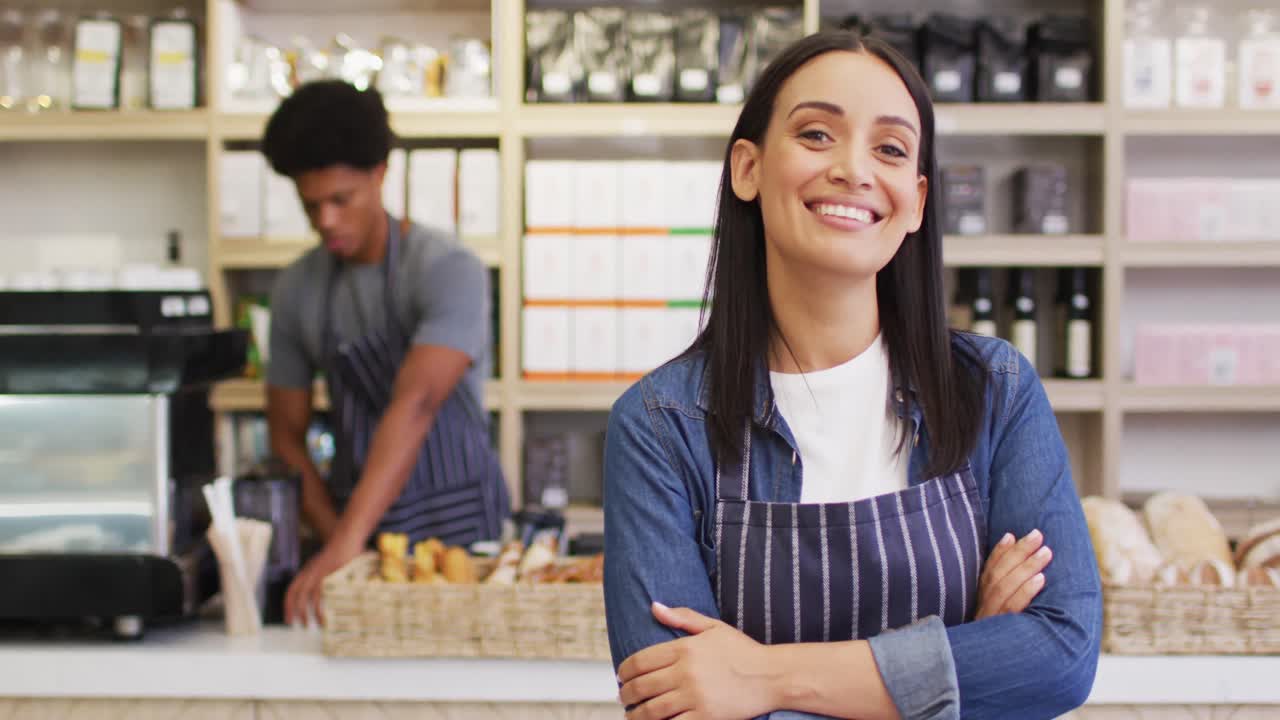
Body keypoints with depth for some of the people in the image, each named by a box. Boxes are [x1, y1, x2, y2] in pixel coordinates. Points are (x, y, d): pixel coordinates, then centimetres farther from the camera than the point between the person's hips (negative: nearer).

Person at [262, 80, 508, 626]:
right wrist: (336, 539, -6)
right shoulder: (297, 289, 4)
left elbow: (415, 405, -26)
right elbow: (287, 432, 10)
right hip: (358, 524, 4)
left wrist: (345, 545, -35)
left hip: (455, 520, -3)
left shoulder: (449, 271, -13)